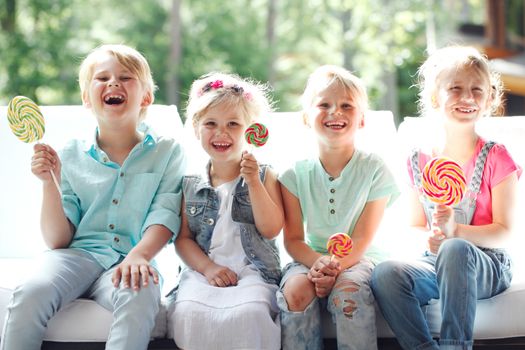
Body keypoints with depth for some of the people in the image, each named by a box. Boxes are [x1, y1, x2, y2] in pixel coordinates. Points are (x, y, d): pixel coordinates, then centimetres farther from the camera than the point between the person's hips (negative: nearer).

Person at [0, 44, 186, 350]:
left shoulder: (167, 152, 9)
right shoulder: (72, 155, 10)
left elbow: (164, 219, -4)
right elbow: (58, 240, 7)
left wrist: (139, 256, -25)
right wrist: (50, 183, -7)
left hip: (128, 260, -1)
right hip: (77, 255, 1)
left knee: (139, 298, -37)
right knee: (30, 295, -31)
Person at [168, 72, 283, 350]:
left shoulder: (264, 176, 7)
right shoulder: (191, 184, 12)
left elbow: (271, 229, -3)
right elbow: (183, 238, 10)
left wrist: (253, 182, -12)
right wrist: (208, 267, -7)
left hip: (253, 271, -1)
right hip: (203, 271, 2)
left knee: (249, 312, -34)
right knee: (189, 311, -30)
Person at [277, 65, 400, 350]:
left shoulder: (374, 171, -5)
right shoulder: (295, 175, 0)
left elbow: (361, 240, -8)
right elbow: (293, 239, -2)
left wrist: (335, 266, -27)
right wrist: (318, 262, -24)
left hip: (357, 260, -1)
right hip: (310, 258, 2)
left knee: (347, 294, -33)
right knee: (296, 291, -30)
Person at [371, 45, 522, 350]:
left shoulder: (496, 159, -3)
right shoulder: (421, 162, 8)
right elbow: (415, 226, 12)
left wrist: (454, 230, -24)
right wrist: (430, 237, -13)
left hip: (486, 267, -3)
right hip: (437, 263, 4)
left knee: (455, 250, -38)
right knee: (386, 273, -27)